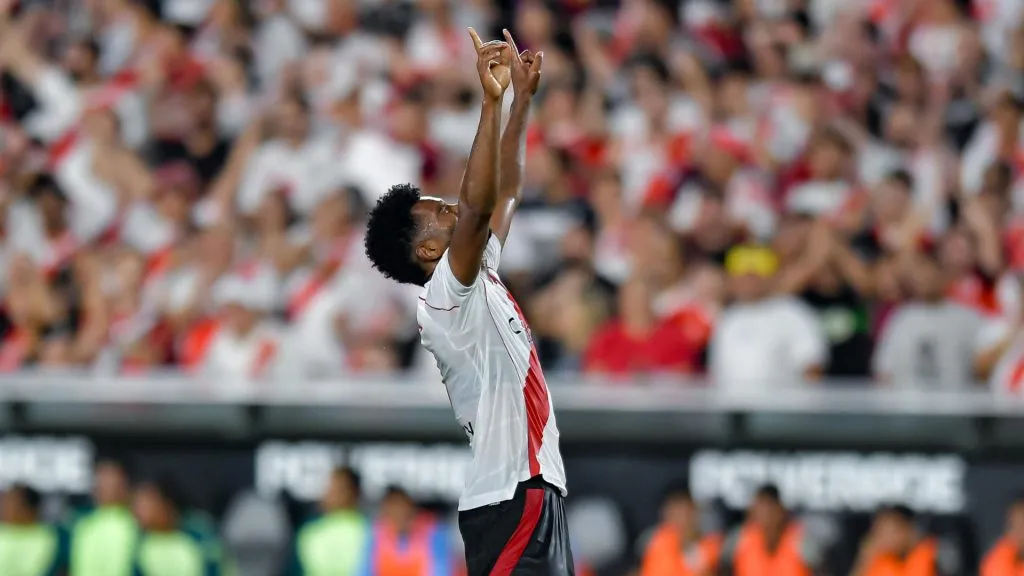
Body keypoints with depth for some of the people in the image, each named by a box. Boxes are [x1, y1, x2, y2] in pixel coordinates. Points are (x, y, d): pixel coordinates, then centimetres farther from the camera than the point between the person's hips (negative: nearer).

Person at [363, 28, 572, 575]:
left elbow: (503, 195, 25)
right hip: (509, 497, -10)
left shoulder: (479, 279, 17)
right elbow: (477, 206, -25)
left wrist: (523, 97, 20)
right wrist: (490, 102, -26)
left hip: (536, 489, 10)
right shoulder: (445, 295, -10)